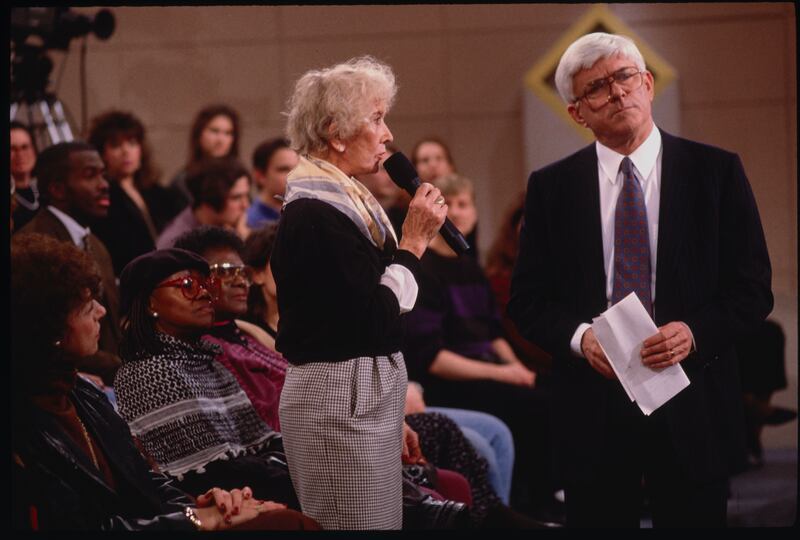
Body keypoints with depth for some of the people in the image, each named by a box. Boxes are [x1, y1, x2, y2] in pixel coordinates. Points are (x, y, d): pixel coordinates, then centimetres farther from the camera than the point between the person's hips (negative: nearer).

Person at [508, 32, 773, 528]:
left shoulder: (717, 172, 2)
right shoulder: (551, 188, 7)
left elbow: (753, 288, 2)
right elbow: (528, 300, 8)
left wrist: (695, 332, -15)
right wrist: (580, 337, -12)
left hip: (693, 409, -1)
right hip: (593, 407, 1)